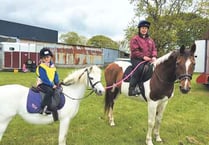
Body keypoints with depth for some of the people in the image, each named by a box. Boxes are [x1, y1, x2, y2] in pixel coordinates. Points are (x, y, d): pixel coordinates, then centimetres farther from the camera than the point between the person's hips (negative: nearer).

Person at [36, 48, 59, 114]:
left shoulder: (52, 65, 12)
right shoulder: (41, 67, -10)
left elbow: (56, 75, 12)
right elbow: (44, 79, -17)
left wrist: (56, 84, -3)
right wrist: (52, 85, -19)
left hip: (52, 84, 7)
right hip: (42, 84, -7)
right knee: (50, 91, -33)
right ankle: (43, 108, -30)